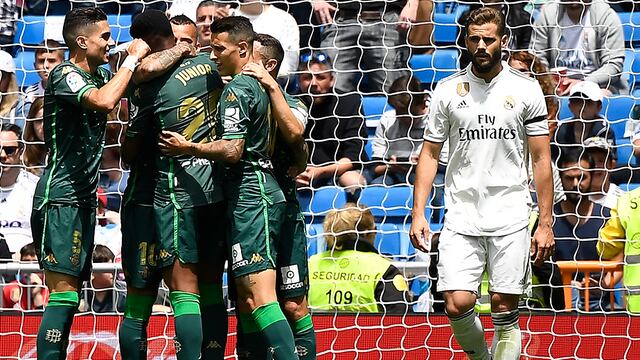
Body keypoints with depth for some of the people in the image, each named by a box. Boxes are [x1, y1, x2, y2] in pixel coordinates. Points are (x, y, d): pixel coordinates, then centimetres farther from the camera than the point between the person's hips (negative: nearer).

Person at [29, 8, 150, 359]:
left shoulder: (100, 75, 13)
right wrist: (132, 58, -19)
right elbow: (104, 101, -30)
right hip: (61, 197, -9)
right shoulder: (64, 75, -12)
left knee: (69, 294, 7)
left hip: (83, 198, 9)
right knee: (63, 294, -15)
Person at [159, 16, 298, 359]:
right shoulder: (262, 85, 18)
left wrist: (187, 148, -11)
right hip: (261, 191, 10)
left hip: (248, 197, -10)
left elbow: (232, 150, -19)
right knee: (245, 297, 11)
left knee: (259, 296, -18)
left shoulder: (237, 89, -11)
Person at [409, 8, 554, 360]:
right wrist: (418, 214, 0)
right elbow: (430, 153, 10)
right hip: (461, 219, 1)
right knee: (457, 304, -9)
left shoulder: (526, 89, 2)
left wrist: (545, 223, -1)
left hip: (510, 220, -1)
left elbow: (541, 159, 4)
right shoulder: (447, 90, 5)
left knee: (505, 308, -1)